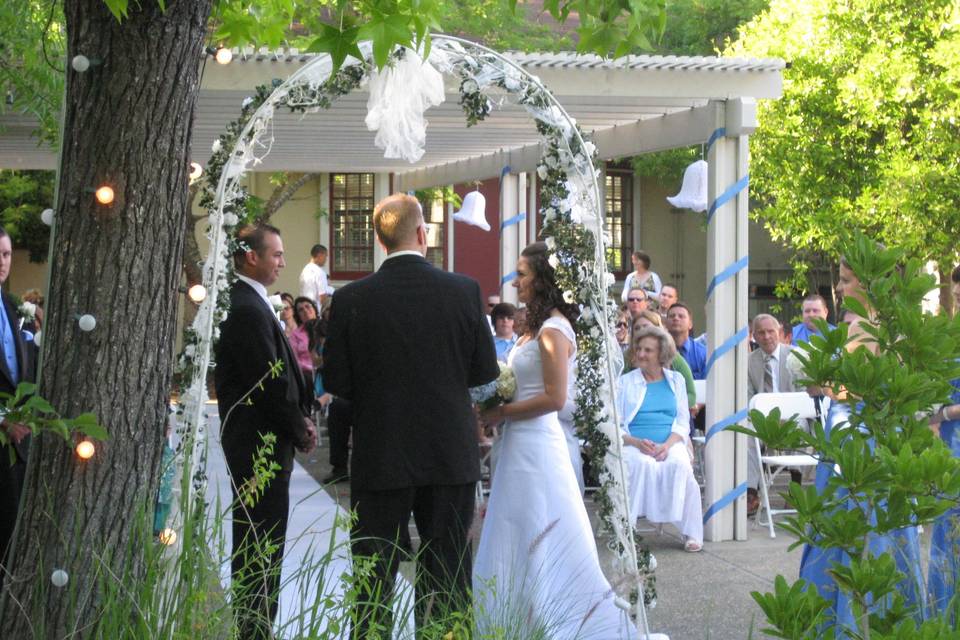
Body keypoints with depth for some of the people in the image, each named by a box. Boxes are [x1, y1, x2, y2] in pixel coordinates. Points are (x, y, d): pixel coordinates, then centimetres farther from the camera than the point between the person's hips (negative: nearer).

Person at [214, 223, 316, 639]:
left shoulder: (247, 304, 14)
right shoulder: (248, 309, -19)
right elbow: (270, 382, -20)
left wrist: (299, 419, 6)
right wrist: (299, 429, -8)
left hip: (258, 442, 10)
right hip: (262, 443, -10)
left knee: (257, 541, 15)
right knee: (262, 543, -5)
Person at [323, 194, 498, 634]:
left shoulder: (351, 300, -9)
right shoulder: (464, 291, -7)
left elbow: (336, 382, -6)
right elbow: (486, 370, 0)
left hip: (380, 456, -1)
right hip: (451, 456, 1)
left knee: (374, 580, 8)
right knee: (447, 579, 10)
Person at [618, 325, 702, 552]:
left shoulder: (676, 380, 17)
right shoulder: (625, 382, 12)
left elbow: (683, 422, 11)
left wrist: (668, 445, -11)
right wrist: (637, 443, -15)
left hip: (670, 444, 1)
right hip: (634, 445, -1)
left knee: (680, 464, -33)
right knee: (641, 464, -37)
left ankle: (691, 533, -24)